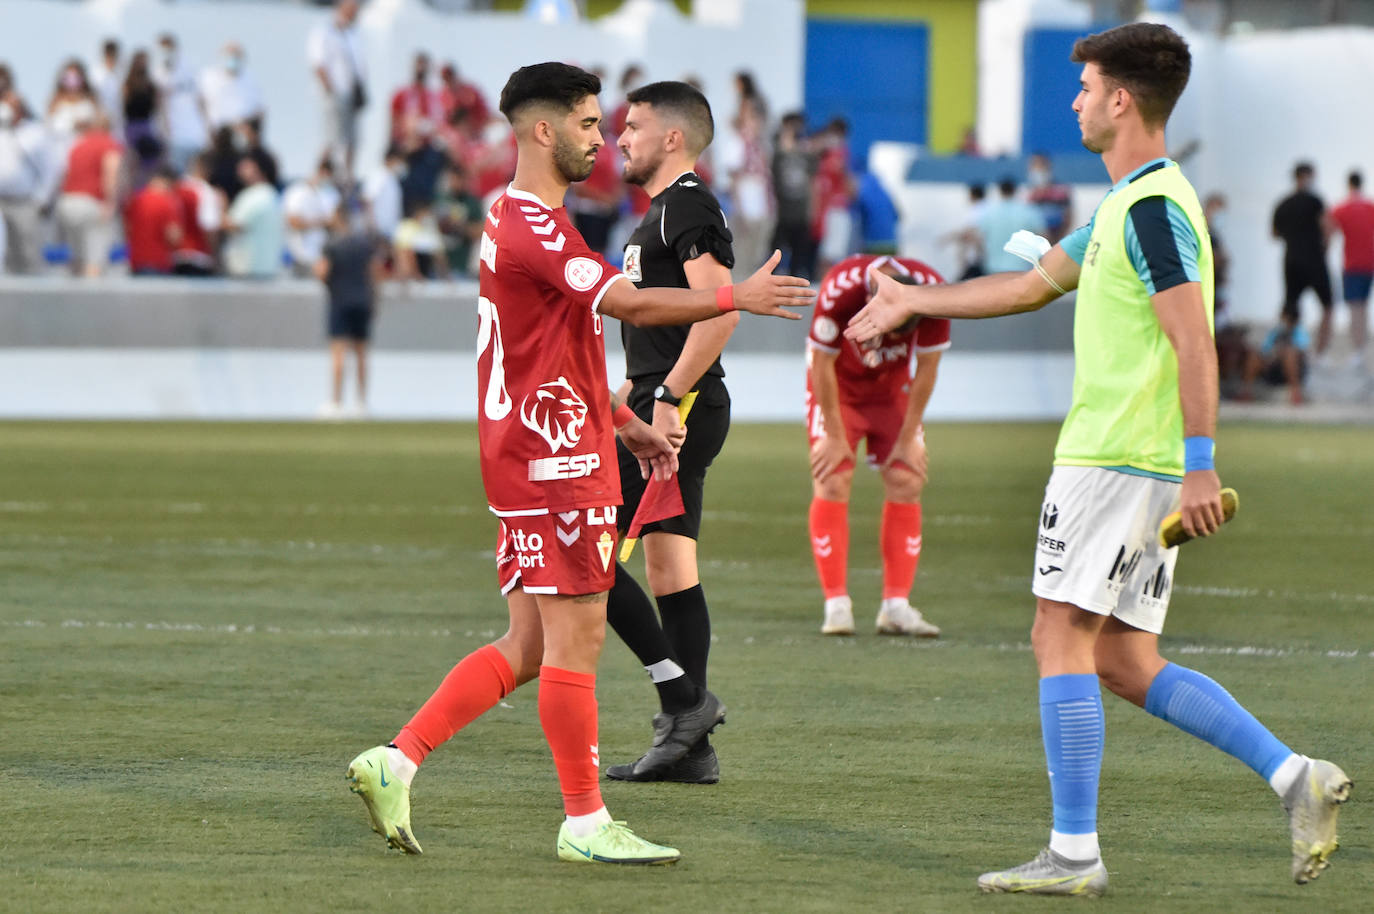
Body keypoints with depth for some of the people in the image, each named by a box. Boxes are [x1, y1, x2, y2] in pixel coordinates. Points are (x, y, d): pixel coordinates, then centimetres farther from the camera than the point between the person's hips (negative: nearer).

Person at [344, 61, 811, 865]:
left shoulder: (524, 221, 18)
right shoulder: (534, 226, -16)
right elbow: (630, 304, -25)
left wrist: (626, 423, 25)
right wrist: (736, 298, -22)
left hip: (535, 456, 11)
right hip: (556, 462, -11)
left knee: (531, 643, 11)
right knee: (576, 636, -5)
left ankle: (396, 763, 7)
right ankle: (585, 823, 0)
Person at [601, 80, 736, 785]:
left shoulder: (688, 207, -12)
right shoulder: (666, 209, 20)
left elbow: (720, 311, -24)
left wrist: (667, 398, -24)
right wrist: (633, 391, 26)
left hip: (680, 410, -10)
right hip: (668, 410, 10)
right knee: (670, 568, 9)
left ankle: (682, 694, -9)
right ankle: (688, 746, 9)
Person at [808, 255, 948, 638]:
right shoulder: (840, 290, -35)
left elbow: (927, 367, -12)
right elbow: (822, 365, -21)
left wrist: (908, 437, -7)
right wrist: (835, 437, -14)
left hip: (893, 387, 3)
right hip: (838, 386, -2)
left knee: (906, 483, -8)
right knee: (833, 482, -13)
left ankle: (896, 606, -4)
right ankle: (836, 604, -10)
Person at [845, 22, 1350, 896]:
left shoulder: (1152, 207, -14)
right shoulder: (1129, 203, 18)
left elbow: (1195, 343, -21)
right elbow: (1033, 285, 30)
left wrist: (1199, 464, -25)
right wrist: (914, 301, 35)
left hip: (1114, 462, -10)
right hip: (1147, 465, 10)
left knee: (1062, 637, -5)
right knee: (1126, 662, 9)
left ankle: (1073, 853, -4)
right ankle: (1296, 777, 2)